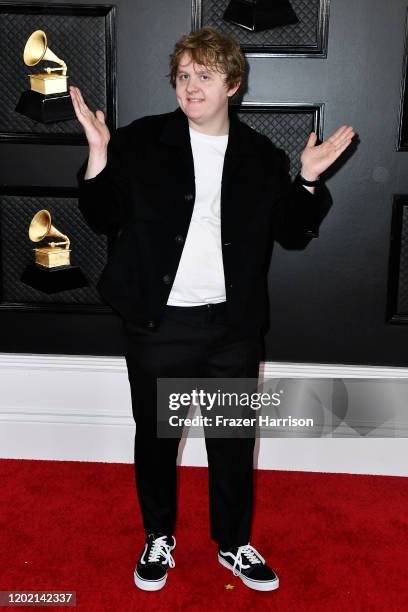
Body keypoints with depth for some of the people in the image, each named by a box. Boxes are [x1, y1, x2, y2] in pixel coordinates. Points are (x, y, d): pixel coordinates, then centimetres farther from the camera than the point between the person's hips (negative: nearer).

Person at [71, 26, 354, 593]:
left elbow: (290, 228, 9)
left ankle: (234, 543, 34)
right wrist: (99, 153, -16)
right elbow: (104, 219, -4)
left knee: (234, 440, 13)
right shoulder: (141, 141, -2)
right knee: (155, 435, 13)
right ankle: (159, 537, 37)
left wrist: (308, 178, -5)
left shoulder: (261, 155, 4)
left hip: (234, 325, 2)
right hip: (159, 323, -1)